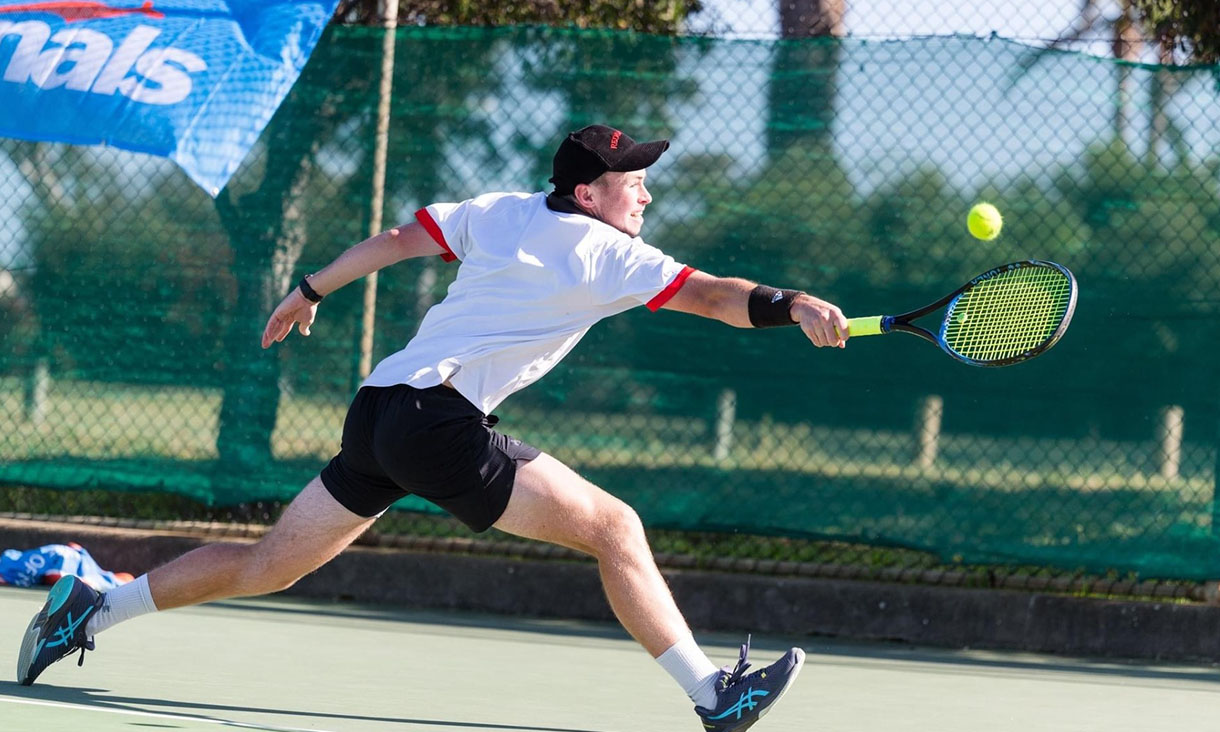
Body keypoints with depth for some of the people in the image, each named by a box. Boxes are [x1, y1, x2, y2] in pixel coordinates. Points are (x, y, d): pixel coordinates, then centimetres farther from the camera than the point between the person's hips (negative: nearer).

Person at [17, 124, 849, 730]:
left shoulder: (501, 212, 16)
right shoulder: (606, 255, -5)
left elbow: (396, 239, 23)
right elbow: (709, 294, -17)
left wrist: (310, 291, 34)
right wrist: (793, 306, -26)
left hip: (379, 409, 9)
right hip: (442, 422, -9)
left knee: (267, 566, 18)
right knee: (615, 527, -10)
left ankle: (90, 610, 20)